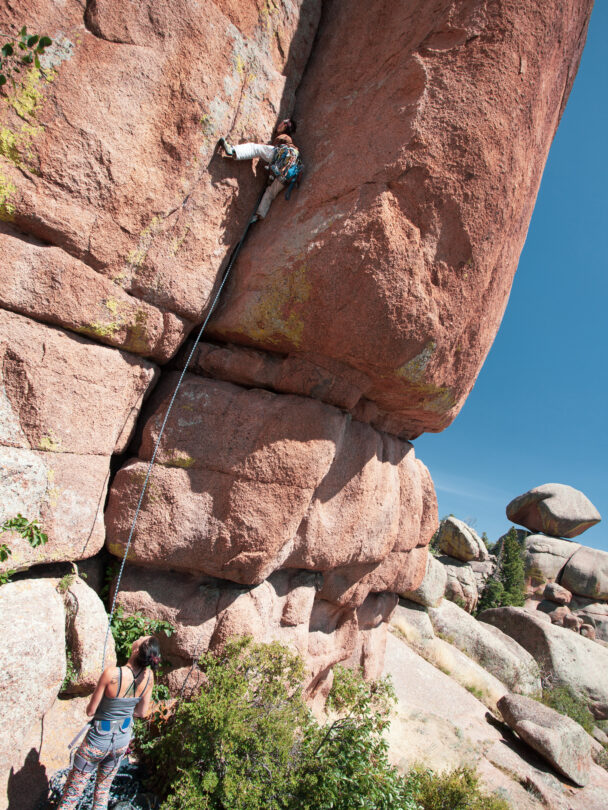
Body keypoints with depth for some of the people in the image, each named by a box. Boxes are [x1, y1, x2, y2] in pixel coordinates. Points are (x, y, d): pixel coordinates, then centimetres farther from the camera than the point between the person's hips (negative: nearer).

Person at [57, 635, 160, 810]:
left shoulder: (111, 674, -33)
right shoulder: (149, 676, -19)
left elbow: (90, 711, -18)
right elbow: (142, 712, -4)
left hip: (99, 739, -4)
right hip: (123, 740, 4)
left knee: (72, 792, 19)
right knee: (104, 788, 28)